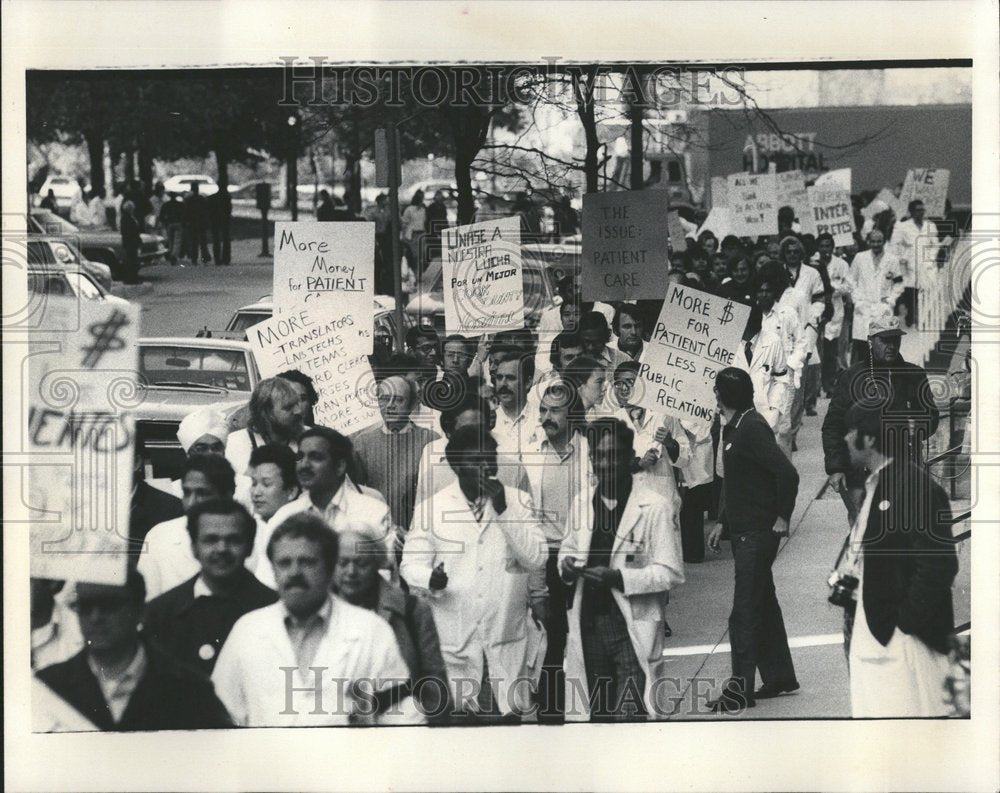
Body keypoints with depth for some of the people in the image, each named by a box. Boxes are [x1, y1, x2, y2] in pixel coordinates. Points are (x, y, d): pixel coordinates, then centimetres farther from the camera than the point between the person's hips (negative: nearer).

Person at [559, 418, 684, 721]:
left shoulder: (654, 508, -10)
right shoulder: (582, 503, 8)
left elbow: (671, 572, -11)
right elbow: (569, 548, 23)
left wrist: (618, 578, -21)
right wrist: (566, 563, -1)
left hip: (632, 628, -5)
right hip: (589, 625, 6)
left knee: (629, 716, -9)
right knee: (597, 714, 13)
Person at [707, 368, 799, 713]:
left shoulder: (752, 429, -18)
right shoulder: (734, 429, 12)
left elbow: (787, 473, -24)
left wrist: (782, 518, -17)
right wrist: (722, 522, 17)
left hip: (757, 534, -10)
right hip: (743, 532, 10)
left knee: (745, 613, -8)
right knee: (763, 605, 17)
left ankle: (741, 689, -5)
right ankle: (779, 676, 26)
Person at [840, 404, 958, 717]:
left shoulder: (917, 487, -16)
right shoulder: (875, 486, 14)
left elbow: (938, 565, -20)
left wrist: (906, 623, -18)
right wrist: (849, 580, 10)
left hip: (903, 641, -10)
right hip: (873, 634, 10)